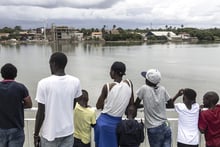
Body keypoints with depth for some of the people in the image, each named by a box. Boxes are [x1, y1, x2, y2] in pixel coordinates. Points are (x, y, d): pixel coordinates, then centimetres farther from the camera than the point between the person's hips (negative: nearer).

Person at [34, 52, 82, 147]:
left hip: (49, 134, -3)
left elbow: (41, 113, -11)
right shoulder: (75, 82, -5)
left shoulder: (44, 83, -16)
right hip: (68, 132, 3)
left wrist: (36, 134, 1)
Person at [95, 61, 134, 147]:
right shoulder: (129, 83, -5)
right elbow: (131, 104, 3)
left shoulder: (107, 86, -15)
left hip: (104, 121, -3)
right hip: (117, 122, 3)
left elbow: (98, 106, -4)